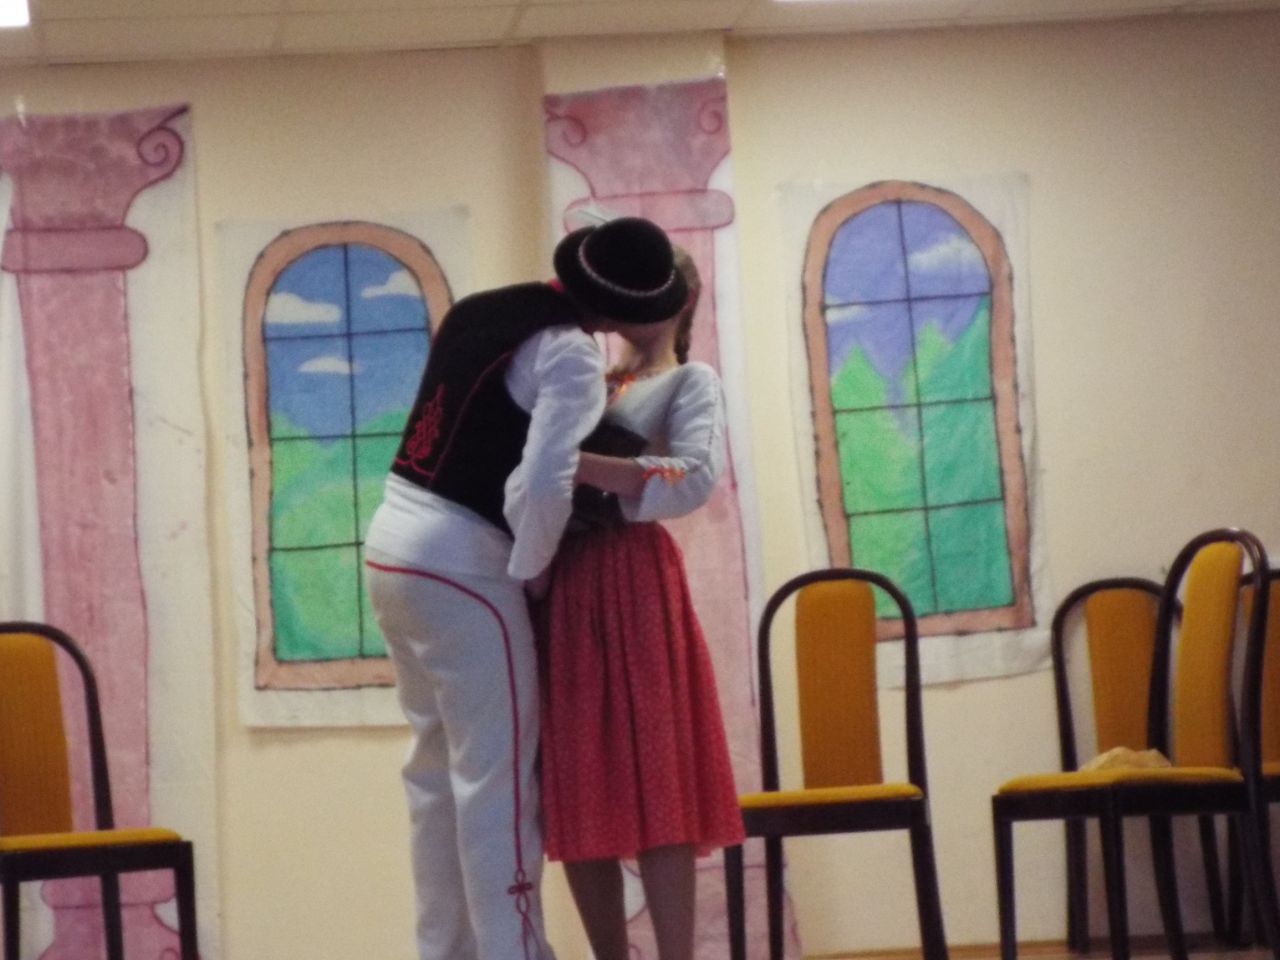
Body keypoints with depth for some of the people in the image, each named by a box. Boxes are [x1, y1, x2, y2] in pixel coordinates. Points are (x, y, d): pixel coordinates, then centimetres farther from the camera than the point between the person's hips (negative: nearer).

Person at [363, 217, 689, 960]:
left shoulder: (480, 309, 11)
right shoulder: (572, 354, -13)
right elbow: (545, 484, -22)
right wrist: (531, 568, -6)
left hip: (394, 539, 8)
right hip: (461, 561, -8)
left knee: (438, 766, 15)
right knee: (498, 777, -4)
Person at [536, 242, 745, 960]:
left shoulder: (691, 382, 7)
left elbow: (697, 477, -12)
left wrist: (574, 463, -22)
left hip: (633, 582, -5)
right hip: (562, 587, 5)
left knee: (653, 785, -9)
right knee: (580, 796, 2)